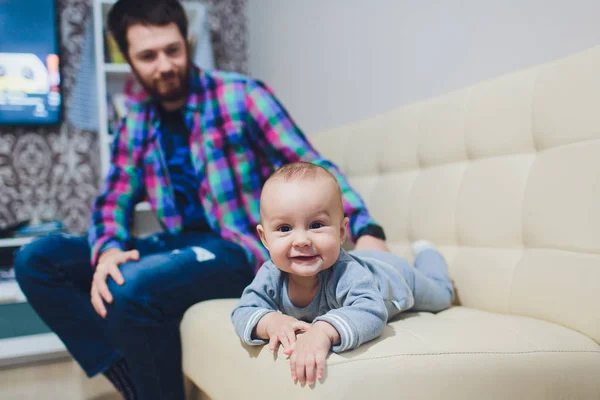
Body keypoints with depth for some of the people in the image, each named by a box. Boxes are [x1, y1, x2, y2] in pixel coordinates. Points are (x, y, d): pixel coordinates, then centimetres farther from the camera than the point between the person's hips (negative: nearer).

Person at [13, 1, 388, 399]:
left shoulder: (242, 95, -6)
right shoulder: (136, 124, 10)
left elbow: (313, 168, -10)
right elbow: (113, 201, 9)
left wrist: (367, 231, -26)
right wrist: (108, 249, -15)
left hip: (242, 247, -6)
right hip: (179, 245, 6)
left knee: (133, 288, -33)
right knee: (37, 259, -5)